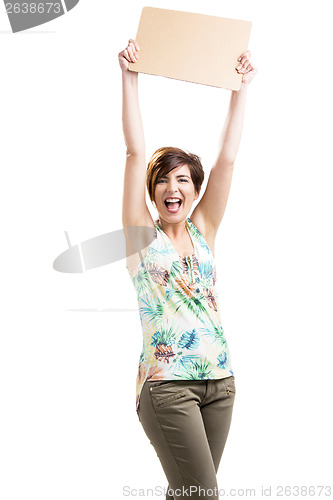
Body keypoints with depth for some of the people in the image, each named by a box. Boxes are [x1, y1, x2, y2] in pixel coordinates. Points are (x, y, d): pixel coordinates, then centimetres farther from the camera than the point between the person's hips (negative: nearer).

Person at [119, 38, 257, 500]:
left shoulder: (203, 231, 11)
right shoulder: (142, 234, 2)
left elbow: (227, 157, 7)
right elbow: (135, 152, -4)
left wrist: (242, 88, 6)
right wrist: (130, 78, -7)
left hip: (219, 379, 5)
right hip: (167, 382, -5)